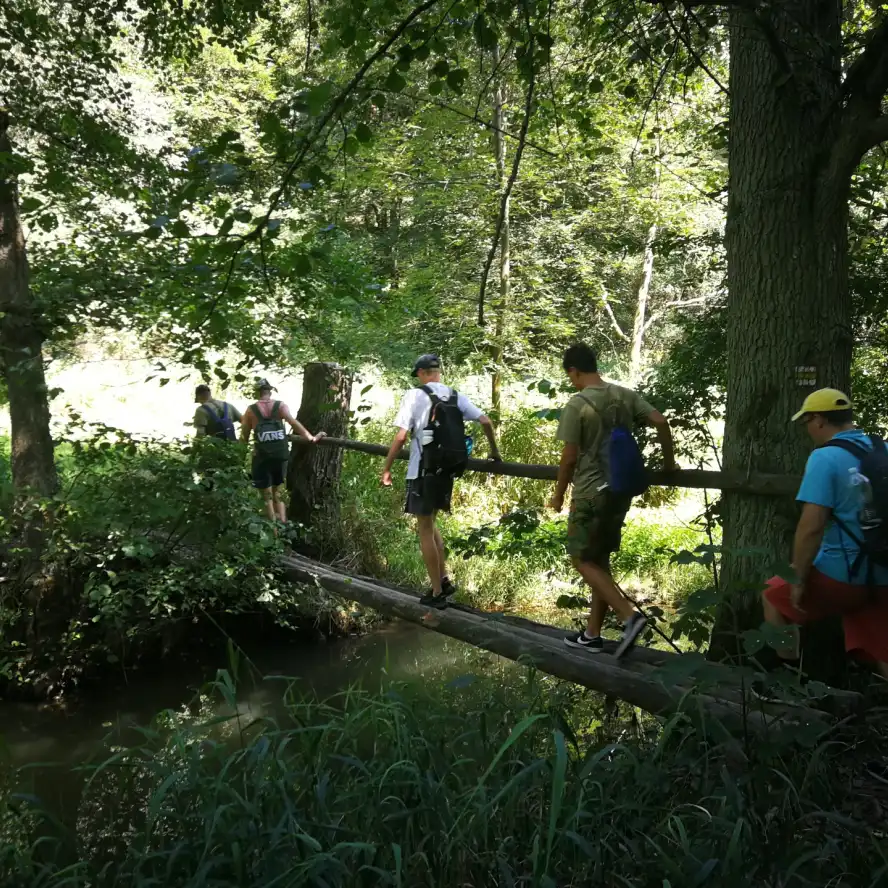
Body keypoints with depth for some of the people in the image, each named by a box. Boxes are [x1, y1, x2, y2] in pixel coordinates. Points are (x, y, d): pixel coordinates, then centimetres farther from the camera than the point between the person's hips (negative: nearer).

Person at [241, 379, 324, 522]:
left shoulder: (251, 409, -1)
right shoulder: (280, 405, 0)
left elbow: (244, 436, 2)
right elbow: (293, 422, -15)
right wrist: (311, 437, -19)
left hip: (262, 456, -2)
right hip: (281, 455, 2)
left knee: (267, 495, 8)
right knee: (278, 492, 18)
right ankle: (283, 525, 12)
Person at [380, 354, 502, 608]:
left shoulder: (415, 396, -9)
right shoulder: (456, 396, 6)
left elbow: (401, 437, -14)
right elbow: (486, 422, 4)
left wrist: (386, 469, -5)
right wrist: (494, 451, 19)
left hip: (423, 471, -6)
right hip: (447, 470, 6)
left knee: (425, 530, 5)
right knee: (430, 523, 22)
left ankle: (437, 592, 9)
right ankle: (444, 580, 18)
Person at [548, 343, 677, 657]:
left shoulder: (577, 404, -13)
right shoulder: (626, 395, 5)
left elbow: (570, 458, -13)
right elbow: (661, 422, -2)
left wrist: (558, 495, 0)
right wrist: (669, 462, 12)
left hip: (591, 493, -7)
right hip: (620, 490, 7)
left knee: (583, 561, 3)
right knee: (600, 560, 14)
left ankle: (630, 615, -11)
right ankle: (592, 634, 19)